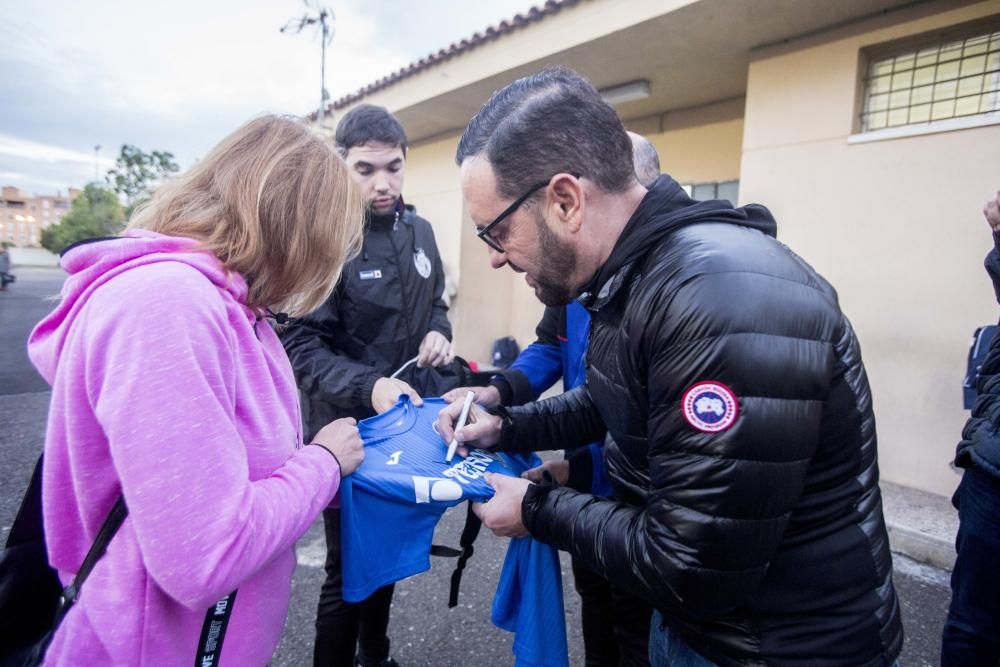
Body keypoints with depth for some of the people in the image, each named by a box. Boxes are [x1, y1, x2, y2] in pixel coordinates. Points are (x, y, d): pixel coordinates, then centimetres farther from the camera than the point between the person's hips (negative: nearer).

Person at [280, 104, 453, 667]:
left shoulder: (419, 230, 3)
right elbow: (301, 345, -21)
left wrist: (439, 332, -6)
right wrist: (366, 388, -36)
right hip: (348, 430, -7)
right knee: (347, 569, 9)